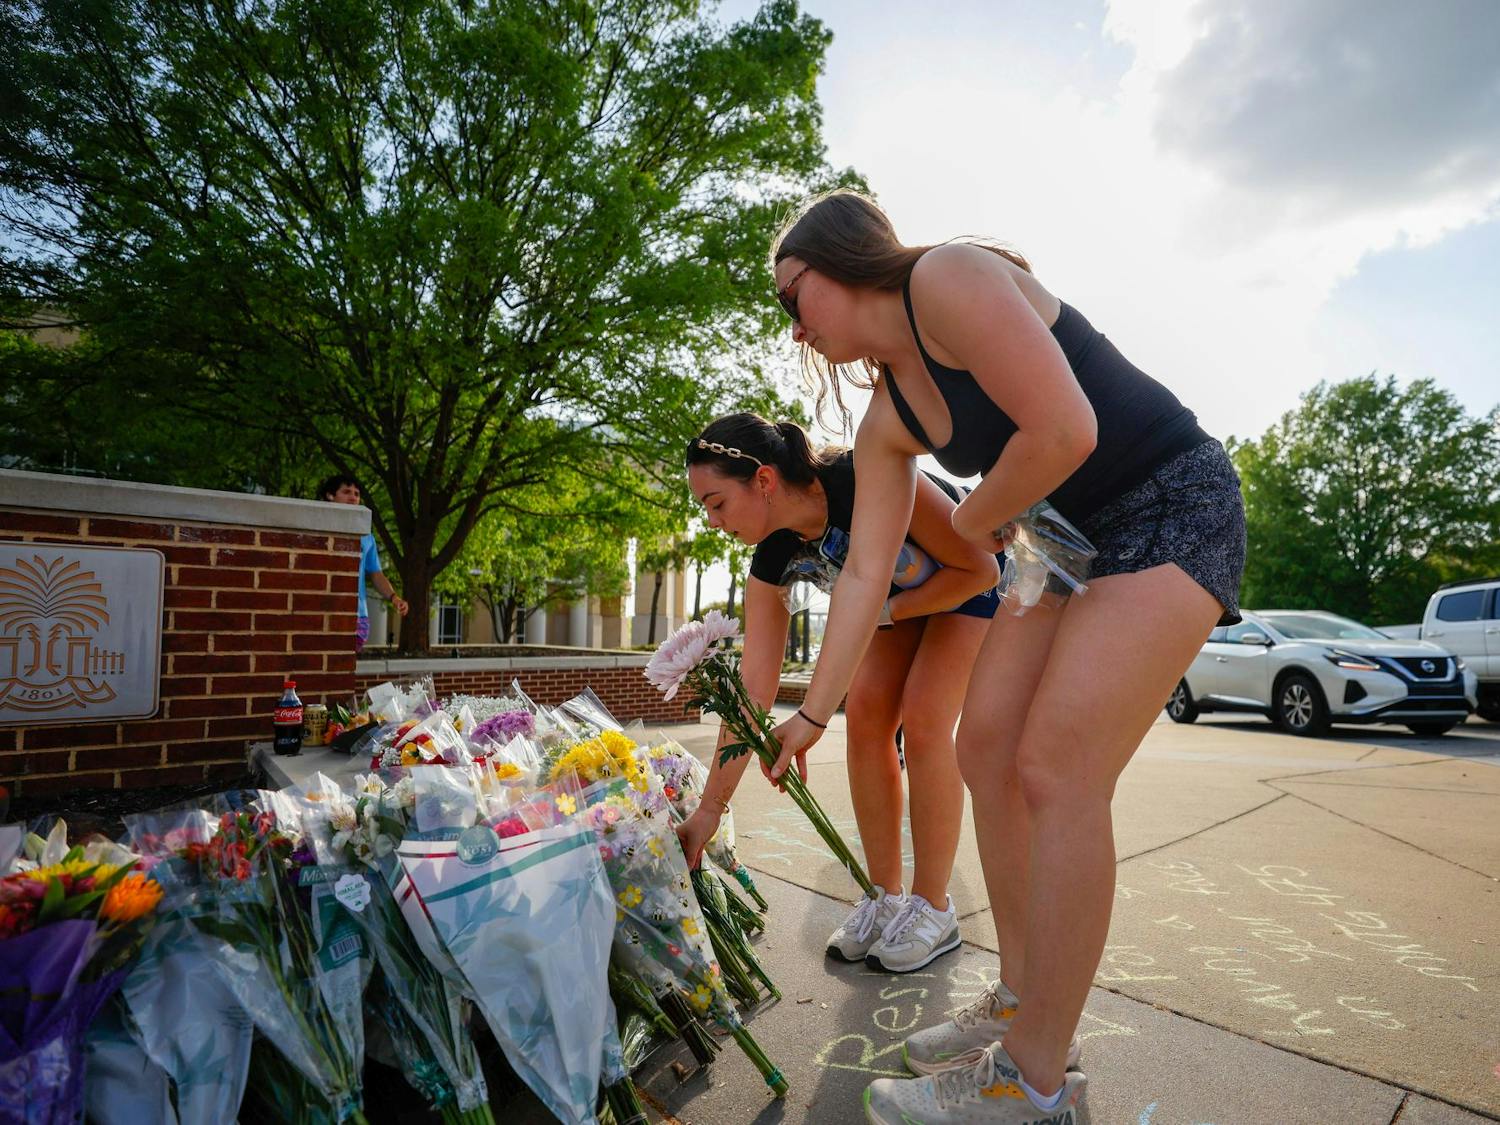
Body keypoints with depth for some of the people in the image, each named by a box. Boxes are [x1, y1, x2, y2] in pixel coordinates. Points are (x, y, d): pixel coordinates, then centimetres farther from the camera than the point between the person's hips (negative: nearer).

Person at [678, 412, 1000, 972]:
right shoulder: (773, 561, -19)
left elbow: (979, 568, -26)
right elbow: (753, 691, -19)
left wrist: (883, 612, -23)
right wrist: (710, 808, -19)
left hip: (978, 584, -5)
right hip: (902, 599, 6)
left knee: (923, 718, -18)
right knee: (865, 715, -9)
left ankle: (933, 909, -3)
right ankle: (886, 898, 6)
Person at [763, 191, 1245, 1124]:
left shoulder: (948, 279, -16)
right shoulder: (886, 422, 7)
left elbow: (1063, 430, -26)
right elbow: (866, 573, 7)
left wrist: (975, 519, -7)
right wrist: (815, 713, 9)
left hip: (1174, 506, -8)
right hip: (1070, 535, 8)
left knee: (1056, 769, -15)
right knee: (987, 746, 2)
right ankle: (1025, 1001, 17)